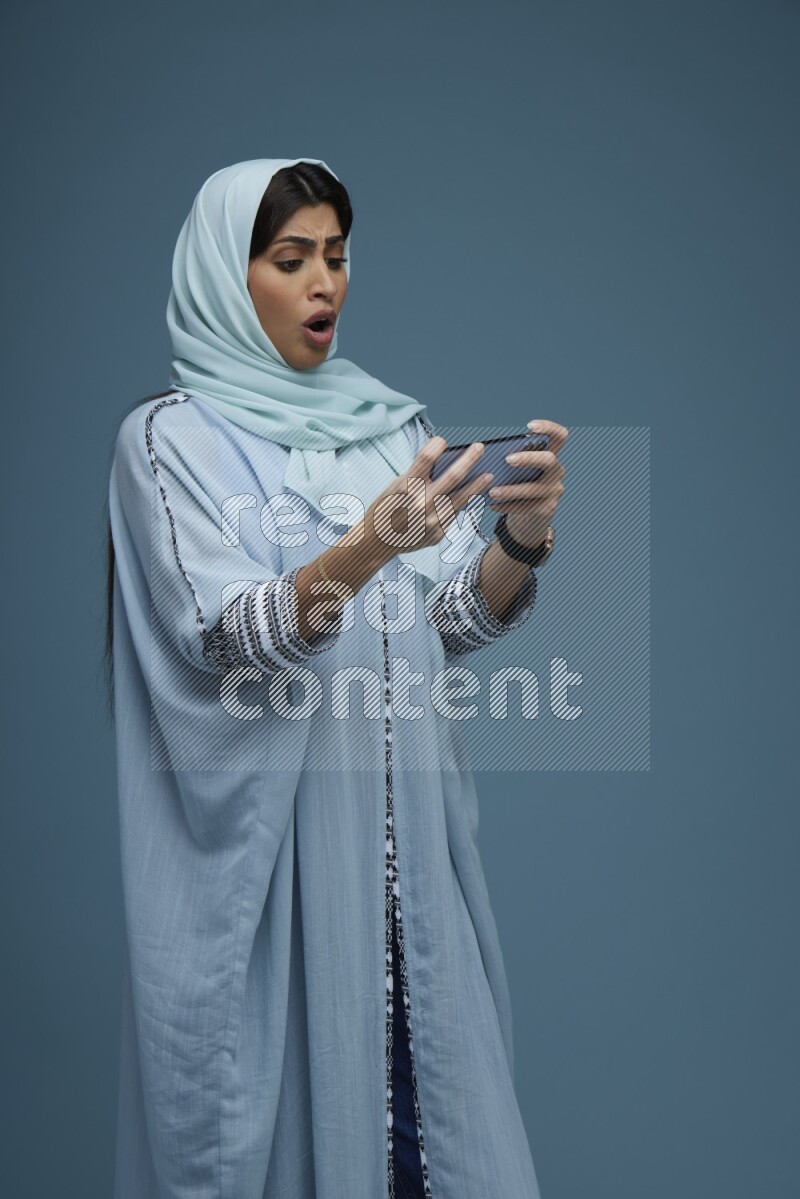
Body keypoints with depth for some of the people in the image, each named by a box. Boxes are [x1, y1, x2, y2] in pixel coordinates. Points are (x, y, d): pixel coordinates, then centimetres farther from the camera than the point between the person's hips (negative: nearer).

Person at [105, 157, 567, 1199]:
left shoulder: (389, 423, 10)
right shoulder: (171, 436, -4)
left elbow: (450, 622, 4)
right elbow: (224, 638, -16)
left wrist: (520, 539, -15)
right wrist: (365, 547, -31)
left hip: (401, 827, 5)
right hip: (261, 835, -4)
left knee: (423, 1064, 9)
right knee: (285, 1089, 3)